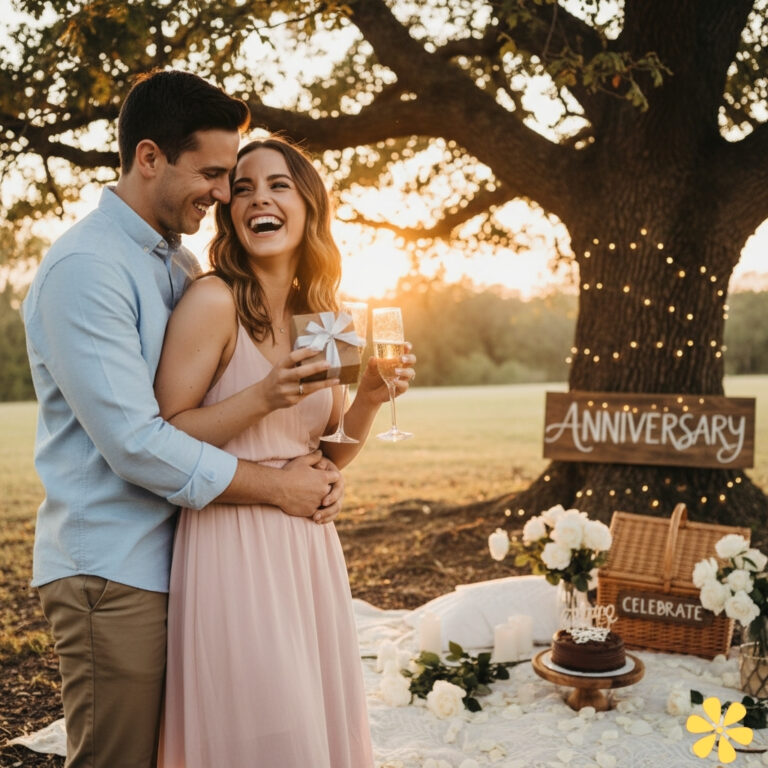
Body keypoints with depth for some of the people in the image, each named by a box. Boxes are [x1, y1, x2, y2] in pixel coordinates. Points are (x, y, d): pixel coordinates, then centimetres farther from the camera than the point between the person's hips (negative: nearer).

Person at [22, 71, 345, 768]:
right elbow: (135, 443, -22)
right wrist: (279, 487, -13)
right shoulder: (84, 267, -15)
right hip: (113, 571, -8)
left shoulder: (182, 264, 14)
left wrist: (310, 467, -2)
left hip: (175, 563, 8)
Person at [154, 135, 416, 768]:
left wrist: (369, 399, -4)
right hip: (233, 546, -7)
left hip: (308, 546, 7)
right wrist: (262, 397, -23)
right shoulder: (212, 301, -11)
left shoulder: (318, 318, 10)